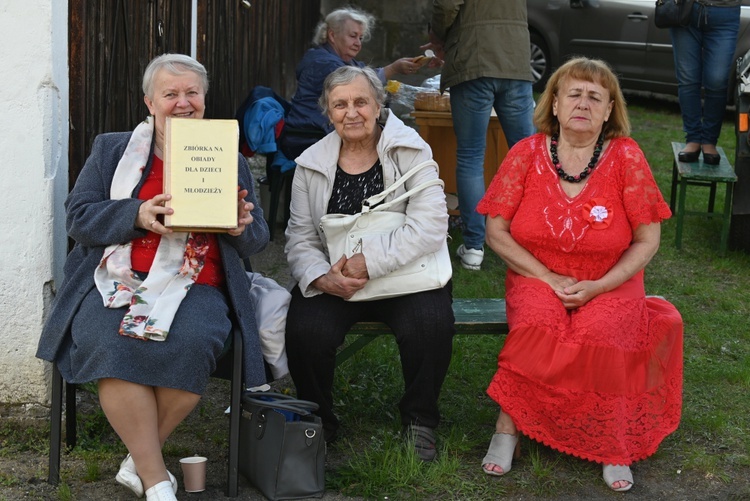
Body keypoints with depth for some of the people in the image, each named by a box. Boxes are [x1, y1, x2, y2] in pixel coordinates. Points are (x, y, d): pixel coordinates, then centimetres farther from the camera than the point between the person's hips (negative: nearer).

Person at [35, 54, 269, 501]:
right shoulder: (111, 150, 16)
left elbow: (257, 240, 17)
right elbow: (79, 216, 5)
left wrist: (243, 226, -8)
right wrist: (137, 215, -13)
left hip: (194, 287, 1)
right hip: (117, 281, 0)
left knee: (191, 343, -34)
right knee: (110, 342, -34)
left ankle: (139, 462, -12)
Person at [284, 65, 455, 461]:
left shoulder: (411, 152, -5)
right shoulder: (312, 164, 6)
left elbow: (430, 226, -17)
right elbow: (300, 238, 4)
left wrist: (369, 262, -25)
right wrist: (322, 277, -18)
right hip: (333, 280, 2)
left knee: (430, 324, -32)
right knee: (305, 330, -27)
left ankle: (419, 420, -4)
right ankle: (318, 421, 2)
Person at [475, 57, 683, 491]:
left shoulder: (626, 157, -4)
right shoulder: (527, 154, -2)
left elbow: (647, 240, -2)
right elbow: (496, 232, -2)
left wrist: (597, 287, -14)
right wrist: (550, 279, -12)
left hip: (609, 286, 0)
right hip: (537, 278, 1)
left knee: (600, 334, -32)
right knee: (538, 323, -33)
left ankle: (614, 443, -12)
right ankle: (509, 427, -16)